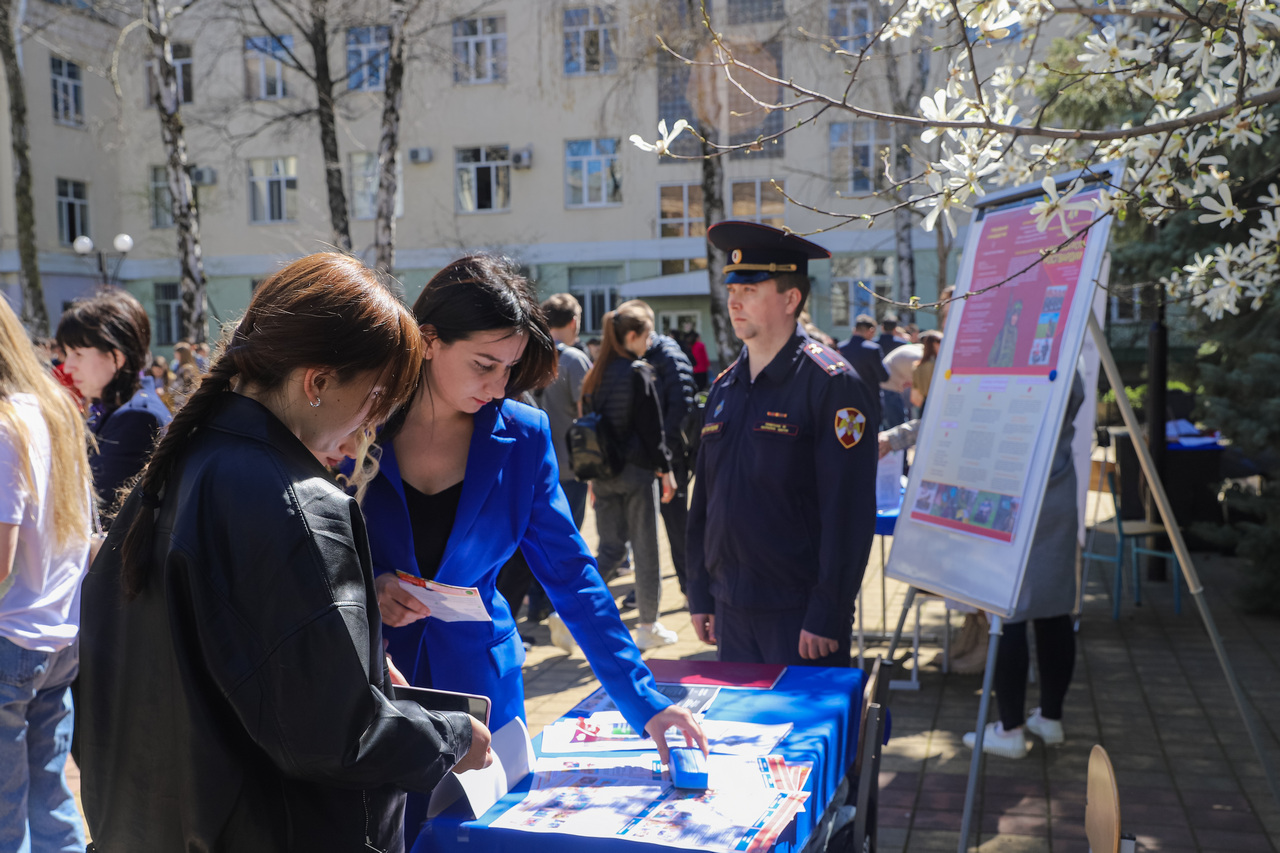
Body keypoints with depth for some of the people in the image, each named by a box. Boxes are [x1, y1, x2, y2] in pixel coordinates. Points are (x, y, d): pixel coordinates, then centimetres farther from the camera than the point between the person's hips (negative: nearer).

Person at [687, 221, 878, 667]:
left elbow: (849, 512, -15)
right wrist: (700, 596, 11)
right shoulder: (724, 387, 9)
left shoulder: (831, 383, -11)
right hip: (731, 608, 6)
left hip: (799, 613, -6)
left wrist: (826, 616, -16)